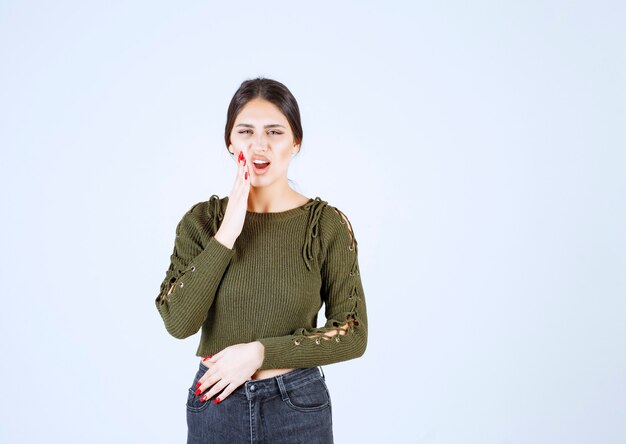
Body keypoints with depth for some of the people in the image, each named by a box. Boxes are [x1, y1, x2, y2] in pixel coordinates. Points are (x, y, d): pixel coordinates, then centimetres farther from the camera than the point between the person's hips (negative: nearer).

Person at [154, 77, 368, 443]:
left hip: (298, 408, -1)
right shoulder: (201, 220, -4)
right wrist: (226, 235, -20)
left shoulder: (329, 223, -8)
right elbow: (178, 322, -14)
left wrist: (259, 352, -16)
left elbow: (353, 335, -9)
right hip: (216, 404, 2)